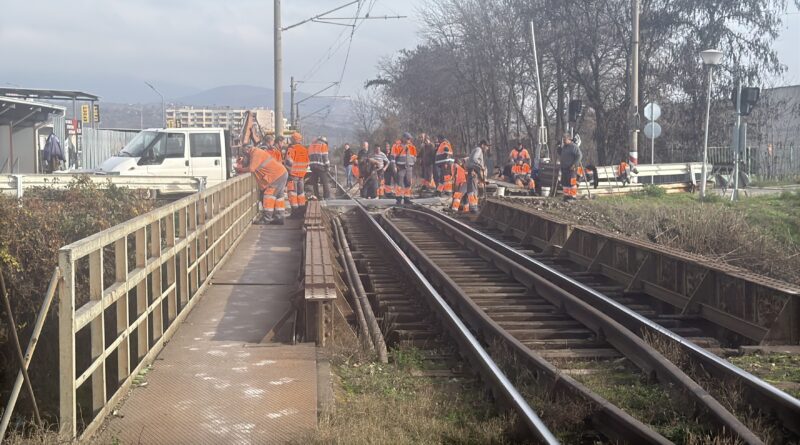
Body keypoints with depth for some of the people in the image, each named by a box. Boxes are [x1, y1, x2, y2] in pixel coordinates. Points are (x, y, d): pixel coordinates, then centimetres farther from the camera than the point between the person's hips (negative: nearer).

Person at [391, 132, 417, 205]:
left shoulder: (412, 146, 13)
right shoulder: (397, 145, -3)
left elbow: (414, 157, 24)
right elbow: (393, 156, -4)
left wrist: (413, 164, 19)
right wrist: (395, 166, -10)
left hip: (409, 168, 5)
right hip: (400, 168, -5)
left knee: (408, 183, 6)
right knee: (399, 183, -8)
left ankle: (406, 198, 14)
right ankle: (398, 199, -5)